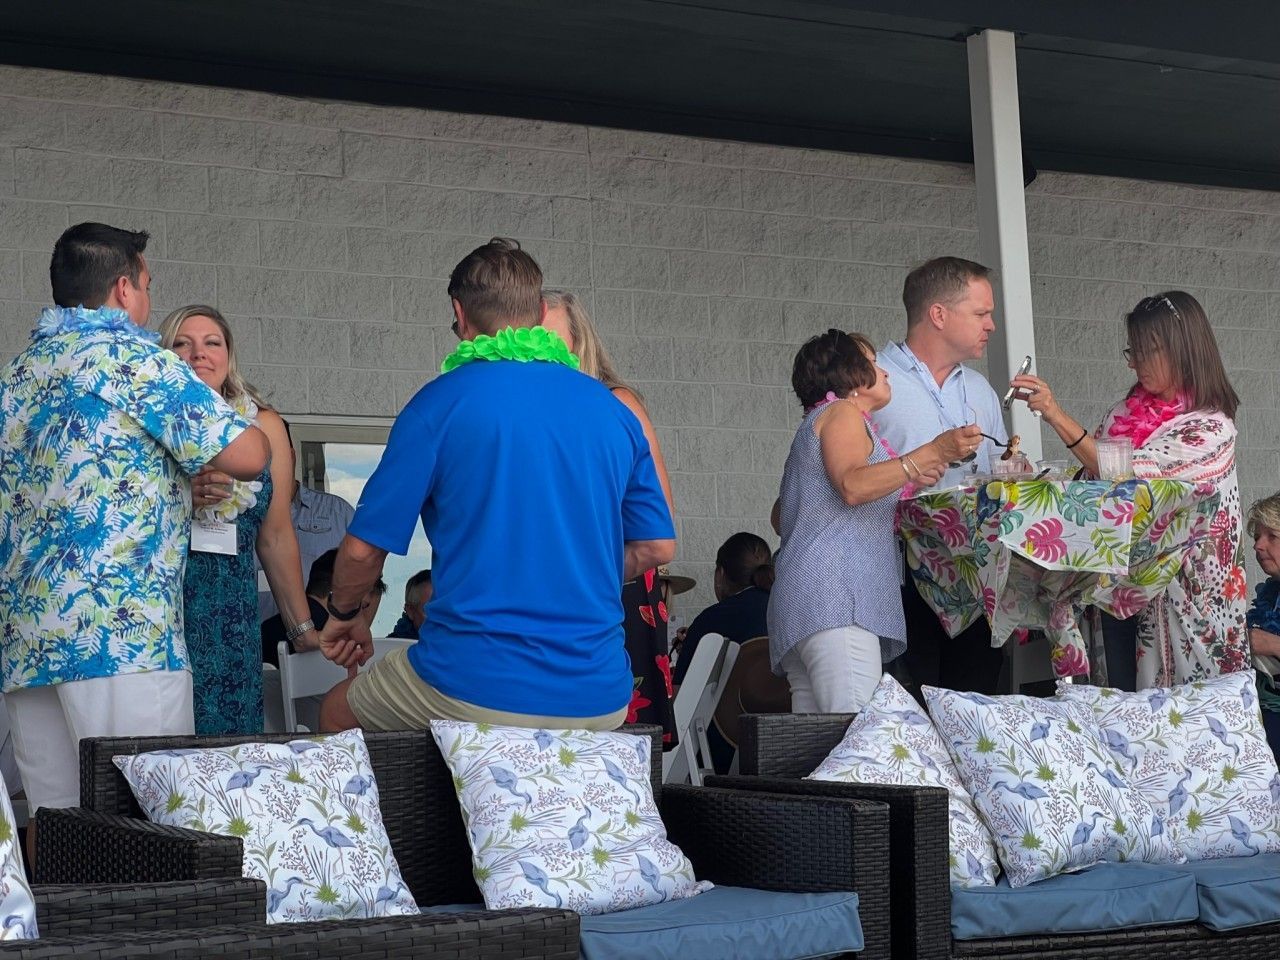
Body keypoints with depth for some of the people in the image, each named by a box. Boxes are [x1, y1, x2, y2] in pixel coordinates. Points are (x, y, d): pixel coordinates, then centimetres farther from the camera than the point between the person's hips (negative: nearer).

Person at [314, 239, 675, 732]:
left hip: (476, 688, -4)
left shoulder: (441, 401, -5)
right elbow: (656, 547, 12)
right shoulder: (613, 410, 7)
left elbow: (364, 546, -2)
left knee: (338, 712, 22)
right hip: (601, 702, 4)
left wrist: (341, 615, 18)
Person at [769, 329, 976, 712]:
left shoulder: (818, 423, 34)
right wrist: (932, 453, -16)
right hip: (834, 594, -10)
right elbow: (852, 486, -15)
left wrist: (906, 483, 24)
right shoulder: (842, 412, 4)